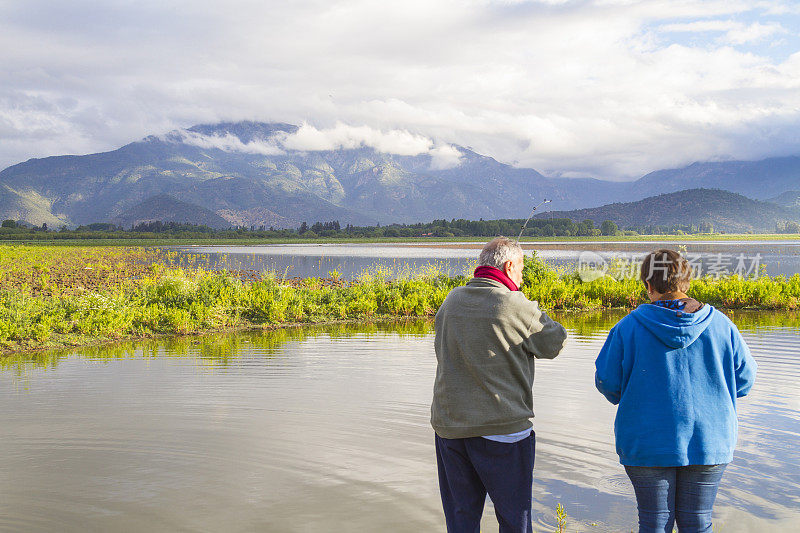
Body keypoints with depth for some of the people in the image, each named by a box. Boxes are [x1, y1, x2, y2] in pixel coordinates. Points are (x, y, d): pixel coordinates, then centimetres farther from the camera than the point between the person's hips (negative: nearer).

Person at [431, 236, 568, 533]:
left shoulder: (451, 302, 5)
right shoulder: (515, 306, -13)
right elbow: (555, 344, -2)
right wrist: (537, 317, 17)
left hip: (449, 427, 6)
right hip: (501, 428, -5)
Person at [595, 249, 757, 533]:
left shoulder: (629, 326, -10)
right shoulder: (720, 324, -4)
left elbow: (607, 382, -6)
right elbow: (744, 379, 3)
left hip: (648, 445, -2)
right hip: (709, 443, 2)